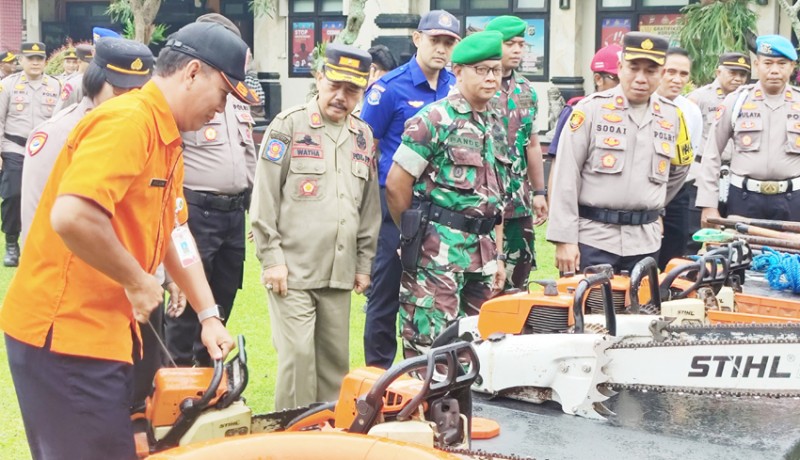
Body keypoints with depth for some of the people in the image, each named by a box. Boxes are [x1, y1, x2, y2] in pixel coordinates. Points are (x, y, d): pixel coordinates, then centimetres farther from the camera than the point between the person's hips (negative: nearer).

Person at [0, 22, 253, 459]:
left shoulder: (166, 138, 13)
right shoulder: (128, 121, -18)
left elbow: (173, 231, 18)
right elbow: (71, 216, -31)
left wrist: (208, 315, 13)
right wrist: (137, 281, -18)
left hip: (105, 330, 10)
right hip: (64, 333, -10)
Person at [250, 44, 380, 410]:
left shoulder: (363, 136, 14)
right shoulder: (288, 126, -3)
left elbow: (369, 206, 18)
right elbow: (264, 198, -5)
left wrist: (364, 264, 16)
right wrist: (271, 258, -9)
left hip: (339, 272, 5)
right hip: (292, 269, -5)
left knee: (336, 359, 9)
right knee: (298, 356, -7)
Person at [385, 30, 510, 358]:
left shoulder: (496, 126, 15)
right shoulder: (434, 119, -8)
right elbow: (396, 185, -9)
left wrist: (497, 256, 16)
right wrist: (415, 235, 2)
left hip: (482, 251, 7)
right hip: (437, 250, -7)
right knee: (431, 345, -5)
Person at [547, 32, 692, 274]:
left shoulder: (671, 116, 8)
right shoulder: (591, 109, -5)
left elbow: (679, 169, 26)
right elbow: (566, 179, -8)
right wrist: (564, 239, -11)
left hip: (645, 242, 4)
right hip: (592, 237, -4)